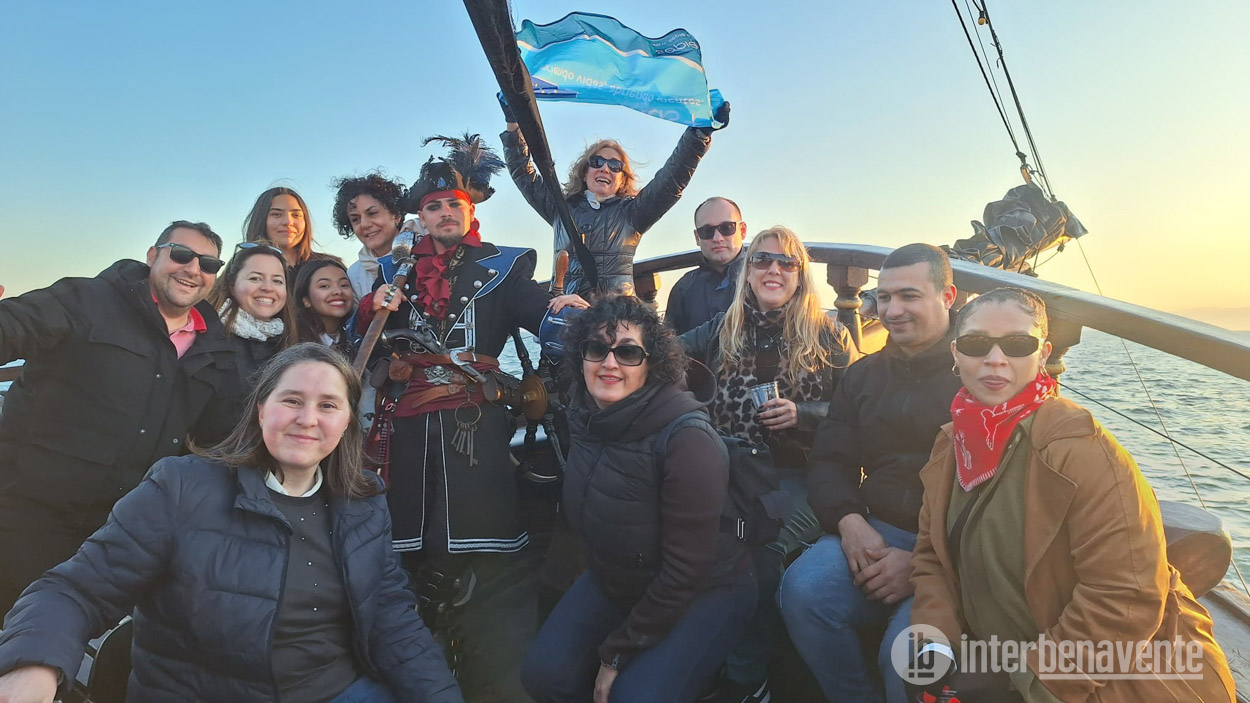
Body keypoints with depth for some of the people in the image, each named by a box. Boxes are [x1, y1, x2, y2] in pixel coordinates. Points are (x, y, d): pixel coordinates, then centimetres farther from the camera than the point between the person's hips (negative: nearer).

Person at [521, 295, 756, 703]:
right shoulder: (585, 415, -9)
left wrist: (617, 654, -15)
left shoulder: (687, 440, -29)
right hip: (614, 580, 6)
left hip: (704, 591, -5)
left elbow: (685, 573, -23)